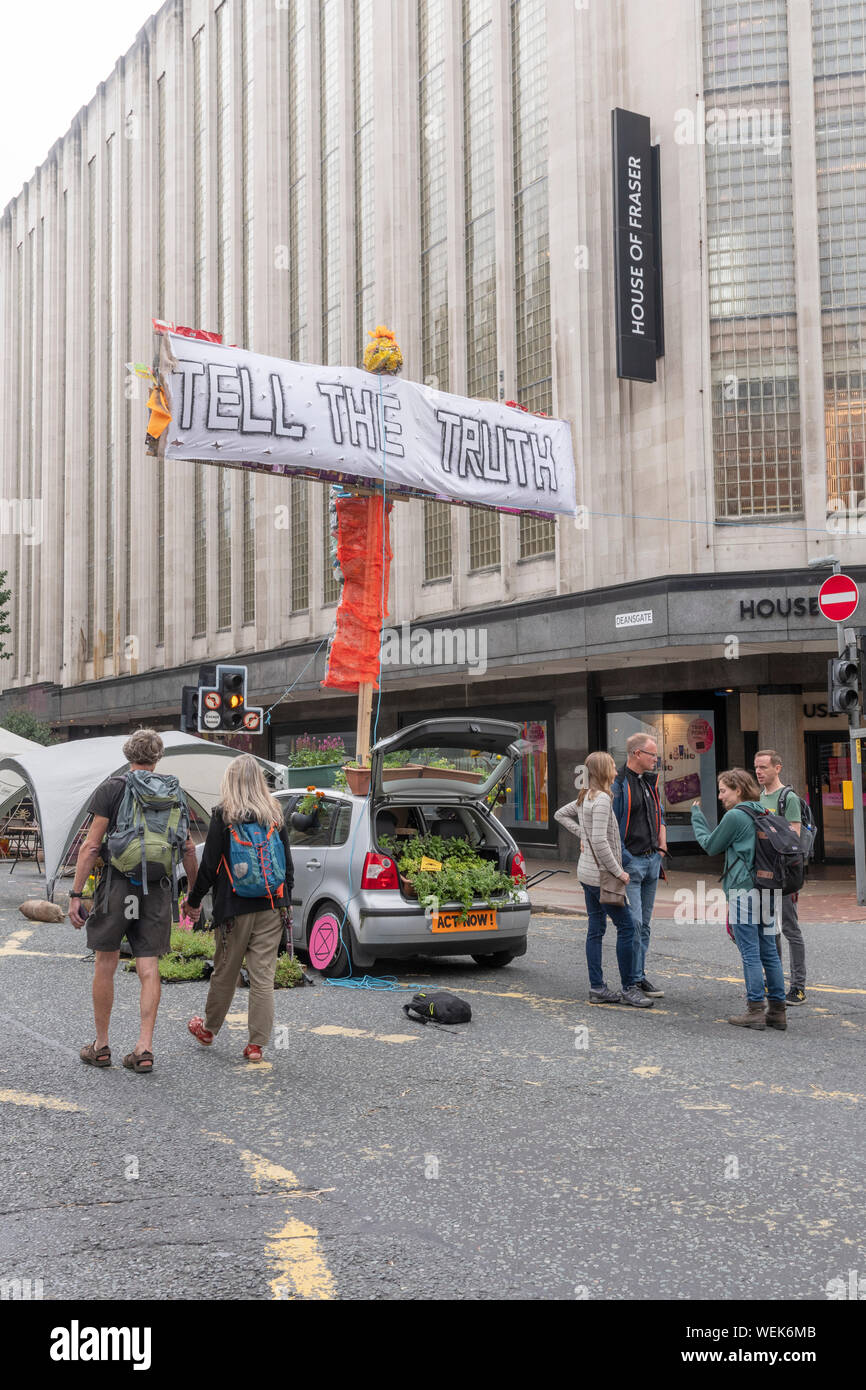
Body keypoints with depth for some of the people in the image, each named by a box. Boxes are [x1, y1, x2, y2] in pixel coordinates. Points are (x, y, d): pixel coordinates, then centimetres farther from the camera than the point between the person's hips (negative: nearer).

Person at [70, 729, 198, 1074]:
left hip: (117, 886, -3)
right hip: (158, 890, 3)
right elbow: (188, 848, 10)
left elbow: (91, 845, -7)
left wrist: (75, 893, -5)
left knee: (105, 965, 8)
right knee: (149, 970, 5)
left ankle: (101, 1046, 16)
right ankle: (144, 1048, 0)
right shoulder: (174, 793, 8)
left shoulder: (111, 789, -2)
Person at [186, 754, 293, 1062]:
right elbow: (287, 863, 8)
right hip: (271, 908, 3)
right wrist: (286, 901, 19)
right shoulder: (275, 816, 3)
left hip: (235, 908, -3)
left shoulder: (223, 816, -8)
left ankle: (209, 1029, 32)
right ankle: (256, 1044, 5)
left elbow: (209, 865, -6)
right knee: (263, 976, 3)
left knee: (225, 973, 13)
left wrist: (194, 900, 6)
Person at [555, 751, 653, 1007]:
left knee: (595, 929, 10)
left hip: (587, 872, 10)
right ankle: (629, 988, -2)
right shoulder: (601, 799, -18)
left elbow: (561, 814, 28)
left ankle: (597, 988, 13)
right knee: (626, 926, -5)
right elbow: (600, 841, -24)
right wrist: (618, 871, -17)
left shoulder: (585, 798, 11)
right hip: (600, 873, -10)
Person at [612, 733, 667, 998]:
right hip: (630, 861, -8)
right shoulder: (618, 783, -12)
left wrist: (661, 848, 14)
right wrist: (621, 859, -17)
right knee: (633, 922, -9)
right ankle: (635, 979, -2)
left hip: (652, 860, 8)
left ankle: (639, 975, 19)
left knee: (645, 923, 12)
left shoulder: (651, 782, 14)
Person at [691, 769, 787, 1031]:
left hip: (744, 890, -8)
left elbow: (711, 845, 0)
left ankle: (755, 1010, -2)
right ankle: (777, 1010, 13)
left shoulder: (735, 816, -10)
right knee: (769, 952, 10)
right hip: (767, 891, 8)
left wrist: (697, 817, 13)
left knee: (750, 952, -3)